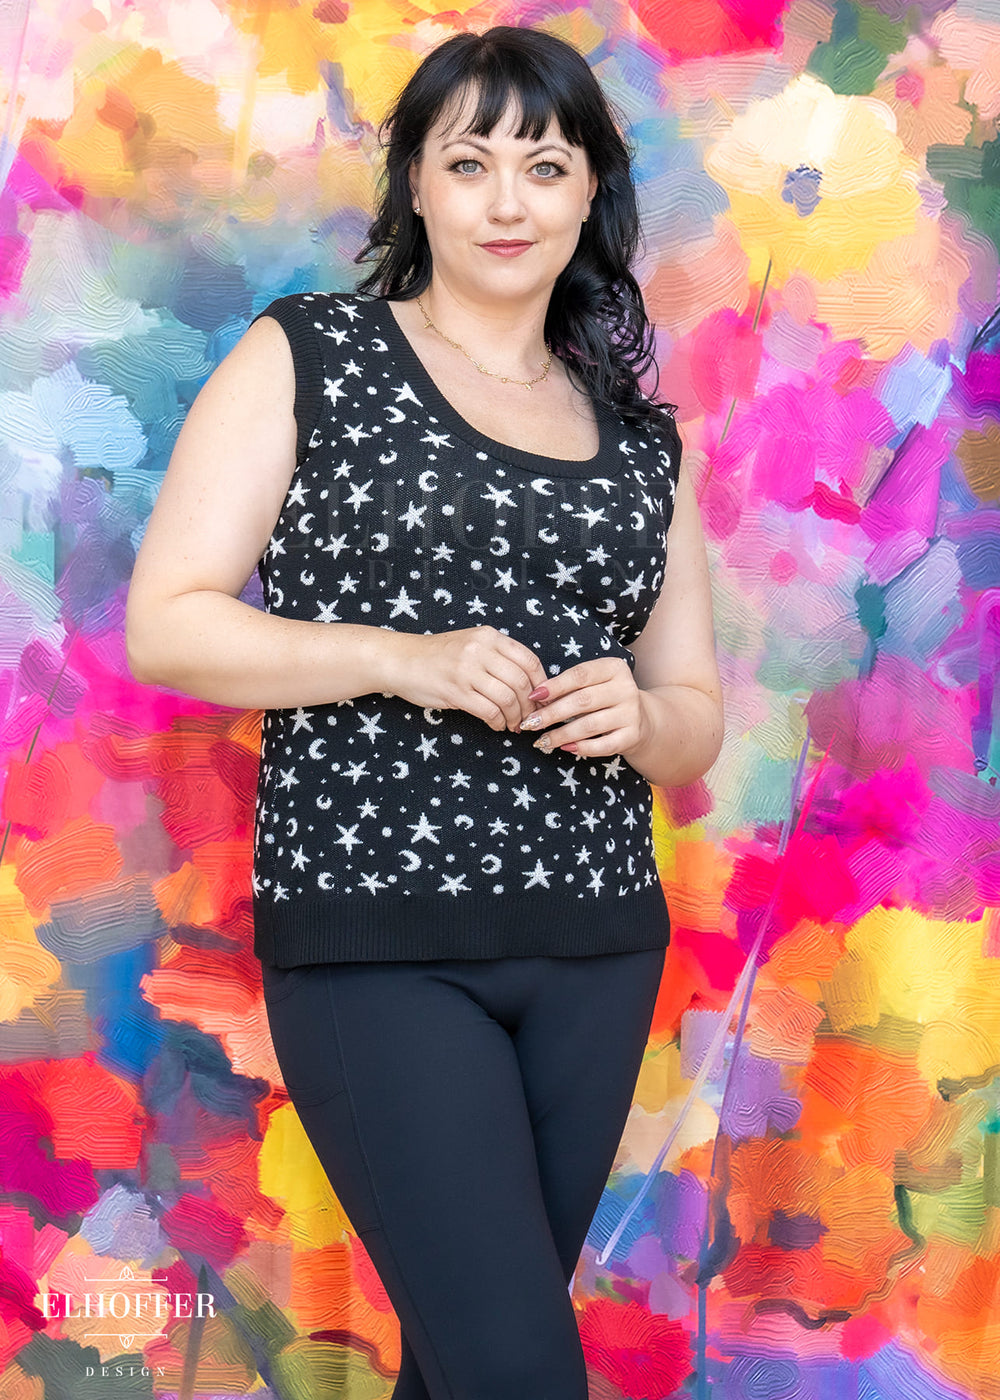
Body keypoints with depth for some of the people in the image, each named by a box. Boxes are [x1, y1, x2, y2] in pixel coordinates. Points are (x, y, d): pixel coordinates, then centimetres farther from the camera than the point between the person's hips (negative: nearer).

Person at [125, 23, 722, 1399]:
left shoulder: (640, 434, 13)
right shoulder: (307, 356, 2)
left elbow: (697, 723, 15)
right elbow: (164, 623, -4)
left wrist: (639, 715, -9)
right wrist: (401, 659, -17)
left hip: (596, 946, 4)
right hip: (377, 939, -4)